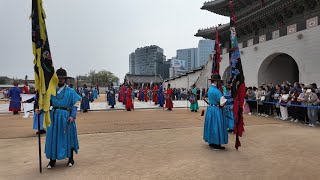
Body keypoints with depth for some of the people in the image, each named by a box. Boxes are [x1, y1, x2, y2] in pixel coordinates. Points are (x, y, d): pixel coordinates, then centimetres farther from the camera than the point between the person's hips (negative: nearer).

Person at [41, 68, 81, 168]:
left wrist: (72, 116, -13)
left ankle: (71, 159, 23)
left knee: (68, 137, 7)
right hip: (54, 116, 3)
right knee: (53, 138, 7)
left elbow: (74, 105, -3)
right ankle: (52, 160, 23)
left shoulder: (70, 91, 0)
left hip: (66, 116, -2)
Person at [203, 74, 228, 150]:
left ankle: (211, 142, 26)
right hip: (216, 110, -9)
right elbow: (222, 102, -19)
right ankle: (216, 144, 6)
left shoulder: (210, 89, 9)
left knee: (211, 125, 16)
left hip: (210, 109, 9)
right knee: (217, 126, -1)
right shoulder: (216, 90, -19)